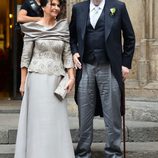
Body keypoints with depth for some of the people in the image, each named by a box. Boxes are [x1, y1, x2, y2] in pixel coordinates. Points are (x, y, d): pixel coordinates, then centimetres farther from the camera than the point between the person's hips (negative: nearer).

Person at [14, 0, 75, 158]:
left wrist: (71, 77, -2)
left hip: (56, 80, 3)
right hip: (37, 79, -3)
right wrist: (23, 82, -2)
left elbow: (67, 54, 8)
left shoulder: (63, 28, 7)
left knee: (57, 121, 3)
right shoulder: (32, 28, -1)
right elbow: (25, 57, 0)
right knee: (38, 120, -1)